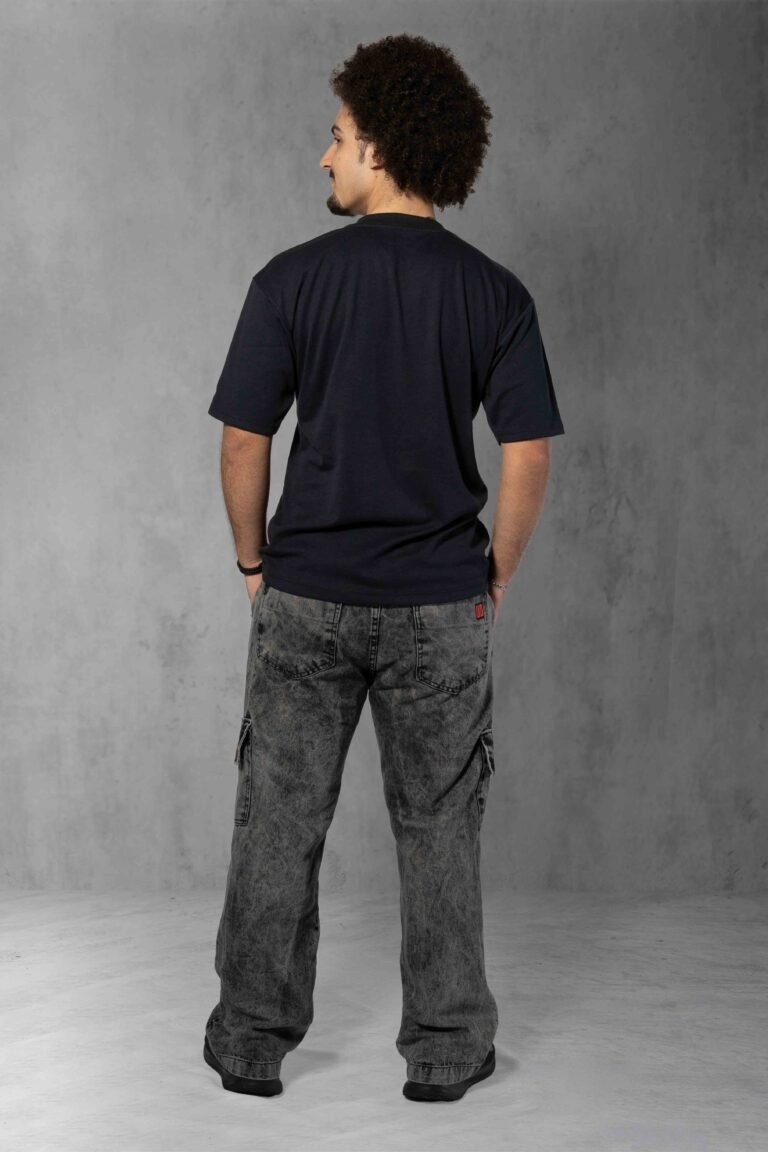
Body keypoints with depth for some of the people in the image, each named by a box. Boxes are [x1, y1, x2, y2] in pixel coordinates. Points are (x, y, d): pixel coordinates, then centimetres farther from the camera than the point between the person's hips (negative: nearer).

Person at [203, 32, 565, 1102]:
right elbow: (527, 462, -7)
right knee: (439, 826, 12)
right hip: (441, 603, 1)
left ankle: (251, 1041, 20)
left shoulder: (292, 279, -7)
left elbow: (243, 445, -7)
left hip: (307, 594, -1)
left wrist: (254, 563, 7)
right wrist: (497, 575, 7)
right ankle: (446, 1048, 20)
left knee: (279, 820, 11)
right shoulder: (496, 293, -3)